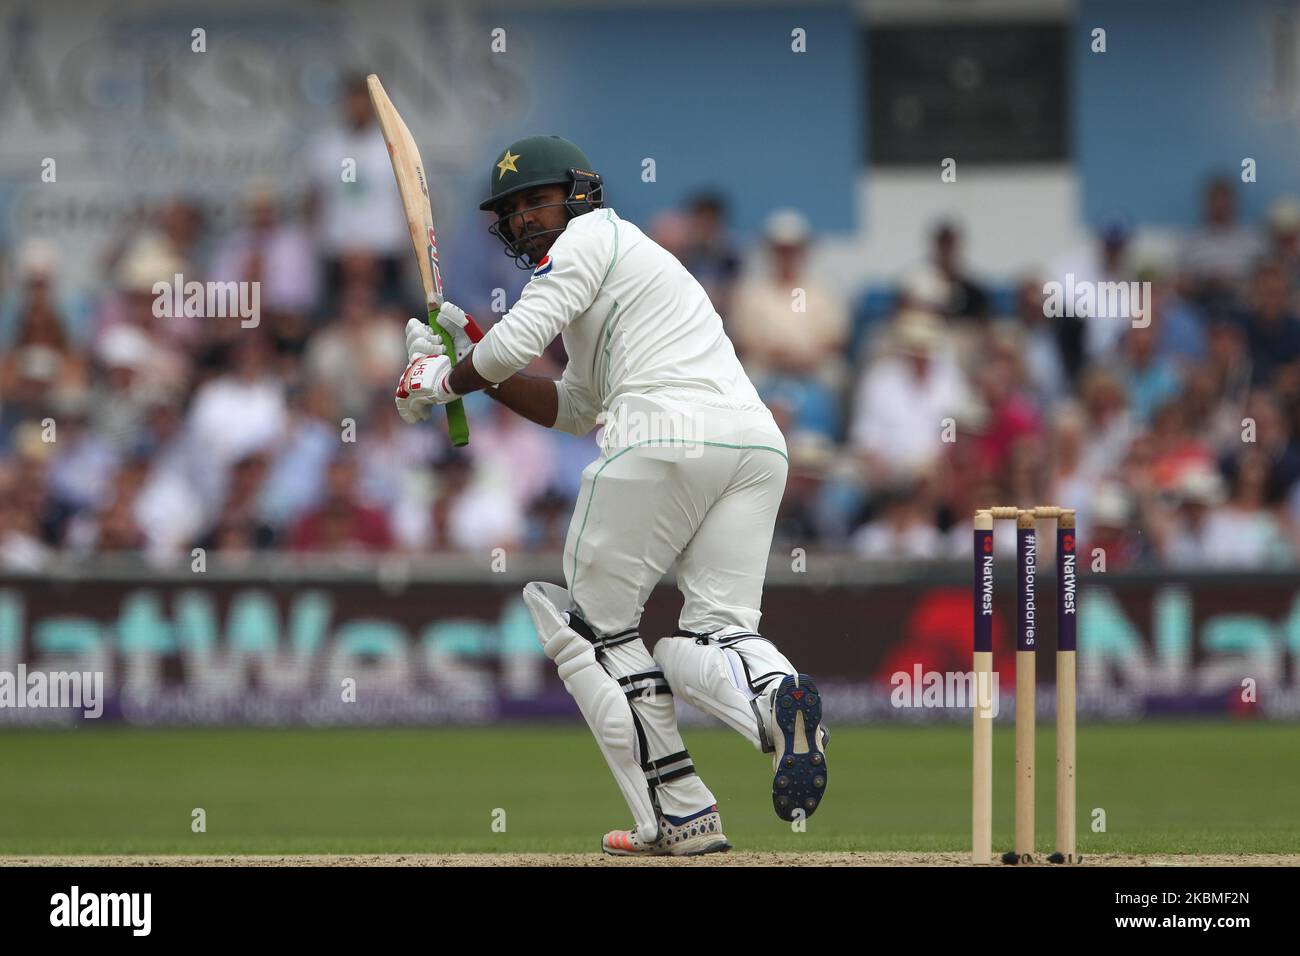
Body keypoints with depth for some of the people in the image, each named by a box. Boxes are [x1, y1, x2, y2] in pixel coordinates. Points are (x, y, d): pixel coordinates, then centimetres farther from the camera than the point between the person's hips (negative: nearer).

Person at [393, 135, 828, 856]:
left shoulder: (590, 236, 8)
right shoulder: (627, 259, 37)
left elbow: (517, 342, -4)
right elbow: (569, 410, 36)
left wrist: (445, 382, 15)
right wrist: (467, 362, 29)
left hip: (665, 433, -8)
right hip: (757, 440, 8)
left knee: (595, 622, 7)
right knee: (715, 636, 4)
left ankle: (680, 816, -4)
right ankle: (773, 694, -33)